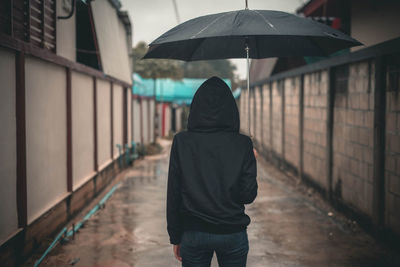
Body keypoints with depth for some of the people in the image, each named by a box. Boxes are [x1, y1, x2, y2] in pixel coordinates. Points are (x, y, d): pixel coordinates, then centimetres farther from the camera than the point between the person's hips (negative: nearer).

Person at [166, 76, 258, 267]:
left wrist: (175, 237, 6)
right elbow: (248, 195, -7)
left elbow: (173, 194, -4)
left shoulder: (182, 142, -6)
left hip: (193, 234, 0)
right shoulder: (242, 144, -7)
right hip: (233, 233, 0)